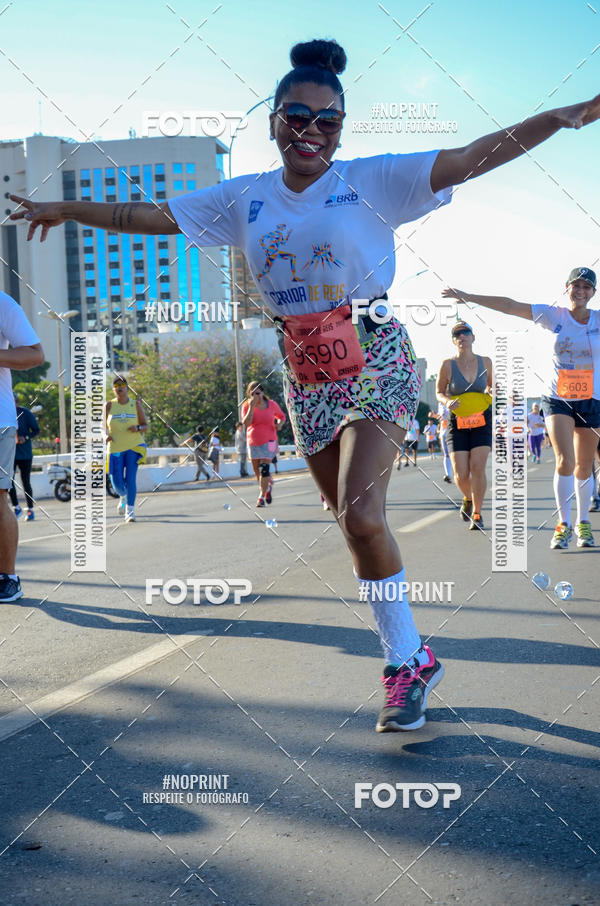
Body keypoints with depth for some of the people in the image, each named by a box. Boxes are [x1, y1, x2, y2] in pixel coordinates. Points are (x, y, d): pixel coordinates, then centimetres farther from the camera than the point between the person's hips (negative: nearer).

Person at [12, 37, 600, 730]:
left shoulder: (373, 180, -4)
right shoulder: (244, 198, 8)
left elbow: (477, 156, -11)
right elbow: (153, 216, 14)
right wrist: (66, 211, 17)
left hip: (375, 361, -5)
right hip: (304, 373, 5)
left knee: (361, 516, -20)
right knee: (352, 520, 7)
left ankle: (406, 662, -3)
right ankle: (412, 659, 20)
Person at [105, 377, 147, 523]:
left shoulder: (136, 404, 4)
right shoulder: (109, 405, 3)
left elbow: (145, 426, 8)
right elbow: (103, 426, 9)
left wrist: (138, 428, -14)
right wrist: (106, 435, -13)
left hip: (133, 446, -1)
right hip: (115, 447, 1)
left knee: (130, 478, -12)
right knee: (116, 482, -1)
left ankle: (130, 511, -4)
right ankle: (123, 497, 34)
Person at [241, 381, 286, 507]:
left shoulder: (272, 404, -3)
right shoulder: (247, 406, -3)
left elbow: (282, 416, 14)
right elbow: (246, 423, -18)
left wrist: (279, 424, -8)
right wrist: (252, 406, -23)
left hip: (268, 441, -3)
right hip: (252, 443, 3)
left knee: (264, 469, -14)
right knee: (257, 471, 11)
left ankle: (262, 496, -7)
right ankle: (268, 485, 40)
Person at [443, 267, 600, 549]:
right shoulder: (555, 316, -2)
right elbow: (509, 306, -3)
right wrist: (467, 297, -4)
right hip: (557, 399, -1)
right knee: (564, 461, -16)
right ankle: (563, 524, -3)